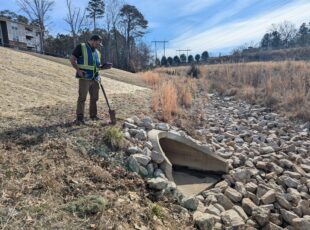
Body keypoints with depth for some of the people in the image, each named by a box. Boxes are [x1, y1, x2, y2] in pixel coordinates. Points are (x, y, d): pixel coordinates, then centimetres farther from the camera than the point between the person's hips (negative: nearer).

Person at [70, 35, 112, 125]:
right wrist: (78, 70, -15)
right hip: (84, 78, -7)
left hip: (95, 78, 7)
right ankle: (79, 118, -2)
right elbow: (72, 59, -4)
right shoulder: (81, 47, 0)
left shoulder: (97, 52, 20)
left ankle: (93, 115, 25)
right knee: (82, 98, -6)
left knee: (94, 98, 11)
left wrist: (104, 66, 8)